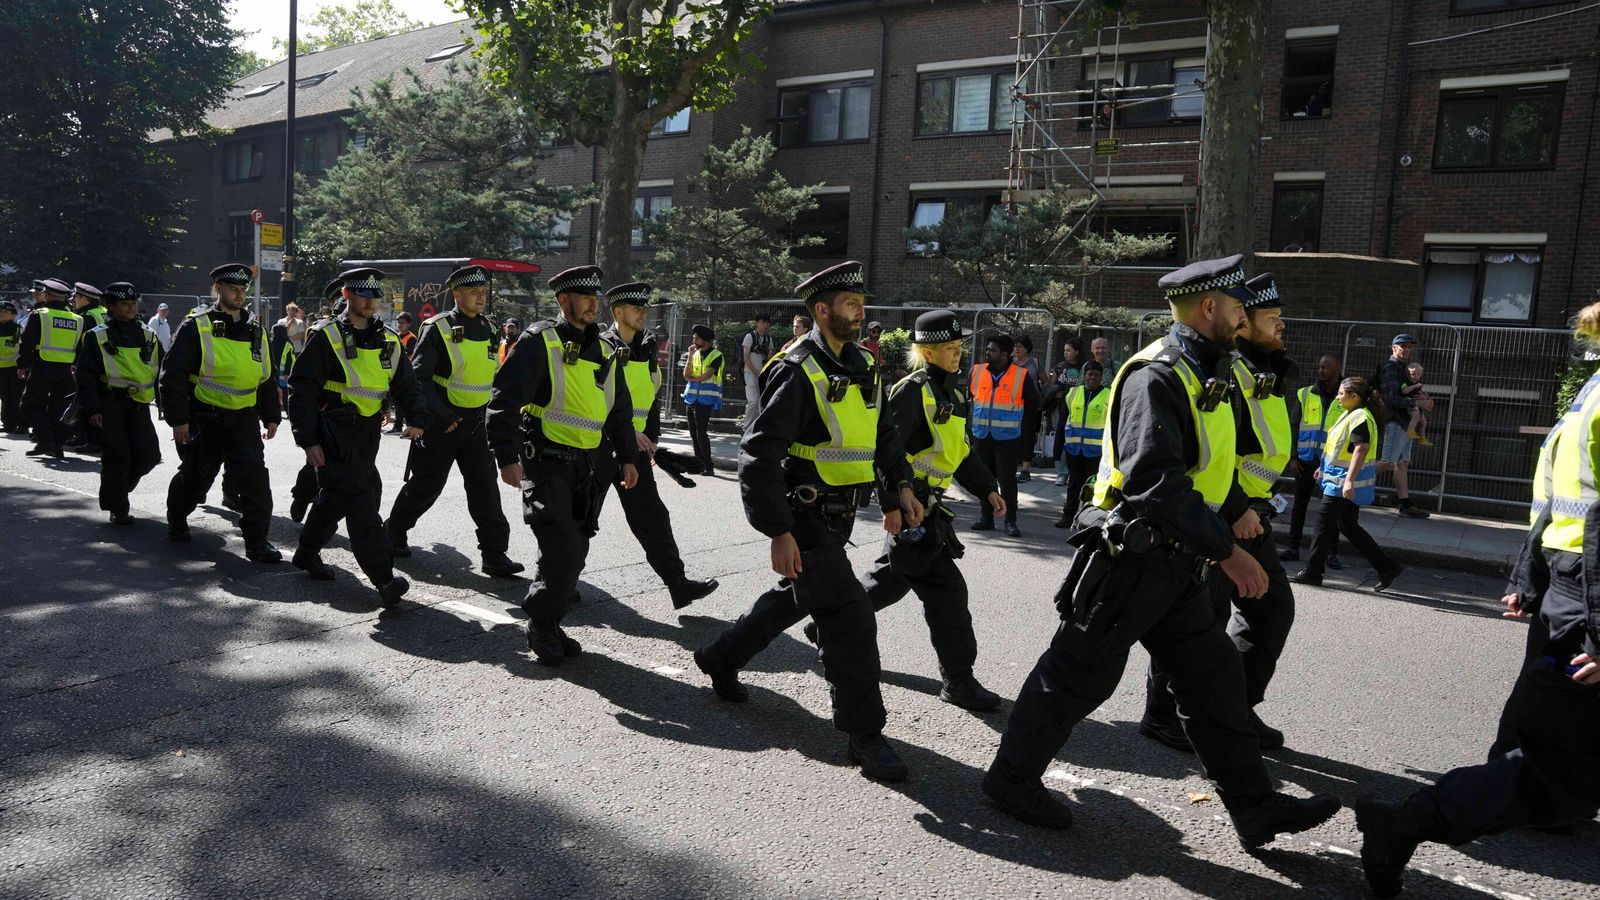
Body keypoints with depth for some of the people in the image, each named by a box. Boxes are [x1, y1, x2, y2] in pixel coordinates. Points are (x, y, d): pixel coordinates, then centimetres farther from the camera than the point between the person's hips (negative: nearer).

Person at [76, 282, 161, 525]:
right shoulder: (97, 336, 1)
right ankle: (117, 508, 8)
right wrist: (91, 409, -10)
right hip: (110, 405, -4)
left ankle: (118, 486, 25)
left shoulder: (149, 336, 13)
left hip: (139, 405, 4)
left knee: (149, 455, -2)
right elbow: (86, 375, -2)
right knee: (117, 457, -5)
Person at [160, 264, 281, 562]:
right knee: (195, 478, 12)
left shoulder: (255, 331, 10)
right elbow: (173, 374, -8)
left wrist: (271, 417, 17)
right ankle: (176, 521, 41)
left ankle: (257, 541, -4)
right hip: (204, 420, -3)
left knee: (255, 477, -10)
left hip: (244, 419, 3)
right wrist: (178, 419, -11)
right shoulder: (196, 327, -6)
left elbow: (267, 377, 19)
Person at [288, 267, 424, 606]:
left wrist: (416, 418, -6)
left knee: (335, 497, 18)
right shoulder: (326, 336, -6)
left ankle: (307, 553, 39)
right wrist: (308, 440, -13)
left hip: (367, 434, 6)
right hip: (334, 434, -6)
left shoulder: (388, 340, 11)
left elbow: (406, 384, 13)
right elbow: (302, 389, -8)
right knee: (359, 501, -13)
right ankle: (384, 579, -14)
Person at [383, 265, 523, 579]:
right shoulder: (438, 329, -11)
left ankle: (495, 555, -1)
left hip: (475, 422, 5)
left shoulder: (487, 329, 9)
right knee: (426, 485, 6)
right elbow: (418, 377, -15)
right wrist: (440, 416, -19)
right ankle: (393, 532, 30)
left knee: (485, 486, -2)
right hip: (441, 422, -5)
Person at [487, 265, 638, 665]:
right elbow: (504, 400, -12)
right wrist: (507, 457, -18)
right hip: (546, 463, -7)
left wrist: (626, 456, 21)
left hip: (589, 467, 7)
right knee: (562, 549, -14)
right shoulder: (539, 341, -7)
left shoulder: (604, 352, 15)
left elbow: (620, 409, 25)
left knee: (575, 552, 9)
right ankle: (541, 625, 6)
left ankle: (549, 624, 23)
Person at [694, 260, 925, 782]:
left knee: (796, 597, 23)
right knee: (849, 617, -8)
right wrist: (779, 534, -25)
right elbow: (759, 454, -22)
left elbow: (884, 432, 20)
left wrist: (900, 486, 4)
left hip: (837, 516, 9)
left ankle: (720, 660, 43)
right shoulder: (797, 371, -18)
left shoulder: (862, 367, 9)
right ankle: (864, 735, 3)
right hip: (805, 518, -9)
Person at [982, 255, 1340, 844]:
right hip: (1131, 560, -10)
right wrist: (1226, 549, -27)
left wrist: (1239, 512, 18)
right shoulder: (1156, 376, -19)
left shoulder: (1203, 377, 14)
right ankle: (1012, 778, 20)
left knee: (1214, 677, 13)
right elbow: (1155, 481, -29)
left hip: (1177, 568, 10)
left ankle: (1256, 808, 24)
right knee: (1078, 677, 3)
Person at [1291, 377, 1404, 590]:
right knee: (1348, 526, 13)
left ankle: (1312, 572, 6)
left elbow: (1360, 450, -28)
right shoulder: (1351, 415, 14)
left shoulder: (1360, 418, -18)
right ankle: (1387, 567, 17)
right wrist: (1325, 468, 32)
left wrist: (1349, 480, -36)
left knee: (1324, 525, -3)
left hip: (1343, 483, -10)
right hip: (1341, 479, 10)